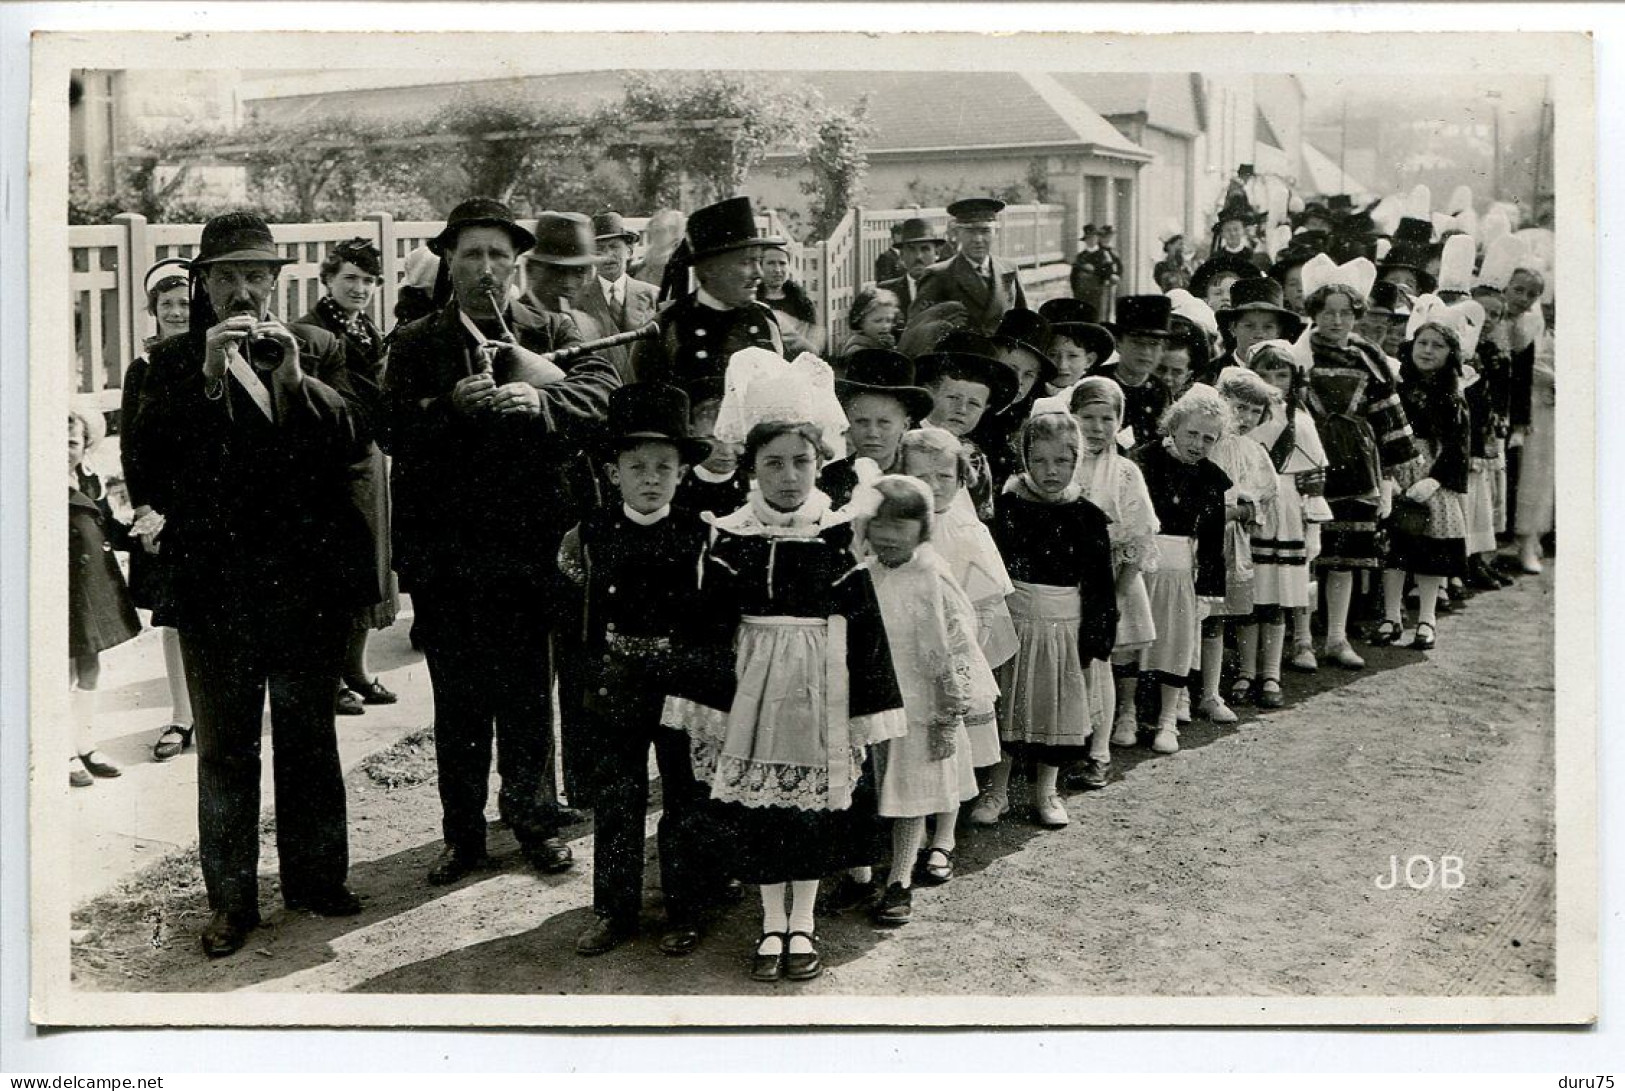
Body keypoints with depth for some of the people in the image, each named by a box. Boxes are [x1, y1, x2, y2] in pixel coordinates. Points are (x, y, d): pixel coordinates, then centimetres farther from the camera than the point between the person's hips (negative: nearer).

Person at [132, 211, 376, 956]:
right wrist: (208, 378, -19)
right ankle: (231, 900, 16)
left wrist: (298, 380, -20)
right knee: (224, 747, 6)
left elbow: (355, 436, -6)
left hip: (309, 578, 1)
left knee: (308, 737, 13)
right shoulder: (174, 361, 4)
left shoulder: (317, 349, 6)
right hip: (215, 580, -1)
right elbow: (151, 450, -11)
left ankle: (316, 877, 26)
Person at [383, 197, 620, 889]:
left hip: (528, 544, 0)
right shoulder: (416, 346, 6)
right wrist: (454, 405, -25)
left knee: (528, 693, 8)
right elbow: (398, 435, -8)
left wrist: (540, 400, -30)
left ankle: (533, 816, 25)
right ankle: (463, 833, 21)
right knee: (458, 700, 9)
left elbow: (603, 391, -12)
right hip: (444, 551, 0)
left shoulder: (552, 335, 6)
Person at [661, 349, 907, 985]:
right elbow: (712, 629, 0)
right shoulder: (729, 538, -3)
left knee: (814, 801, 8)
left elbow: (865, 624, -1)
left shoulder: (839, 534, -4)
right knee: (755, 801, 6)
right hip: (752, 686, 1)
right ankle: (772, 924, 23)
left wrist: (869, 706, -2)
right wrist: (708, 705, -3)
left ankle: (803, 923, 25)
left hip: (820, 688, 0)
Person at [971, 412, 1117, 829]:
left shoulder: (1088, 517, -4)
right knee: (1007, 709, 9)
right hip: (1014, 626, 0)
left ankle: (1046, 791, 27)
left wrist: (1097, 642, -4)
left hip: (1066, 629, 0)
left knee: (1060, 710, 10)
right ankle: (997, 790, 24)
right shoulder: (1007, 507, -5)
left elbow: (1100, 586, -2)